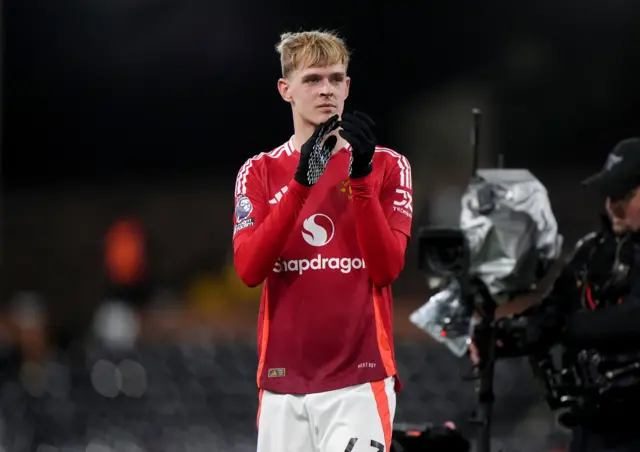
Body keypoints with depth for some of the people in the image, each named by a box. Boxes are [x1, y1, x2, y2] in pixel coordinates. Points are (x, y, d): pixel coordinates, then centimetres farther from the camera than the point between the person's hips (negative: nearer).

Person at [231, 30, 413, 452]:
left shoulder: (387, 166, 4)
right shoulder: (259, 172, 10)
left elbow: (386, 269, -7)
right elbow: (249, 270, -6)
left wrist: (361, 177, -17)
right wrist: (301, 181, -16)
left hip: (360, 380, -3)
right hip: (282, 381, 3)